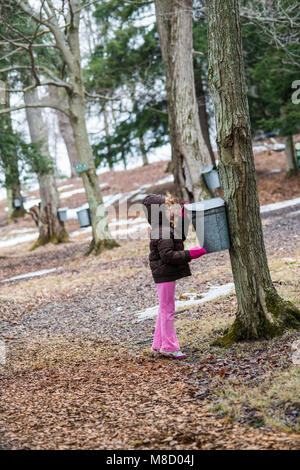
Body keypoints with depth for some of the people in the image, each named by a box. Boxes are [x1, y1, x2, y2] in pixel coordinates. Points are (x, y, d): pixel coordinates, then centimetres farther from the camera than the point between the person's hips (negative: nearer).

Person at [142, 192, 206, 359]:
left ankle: (159, 343, 28)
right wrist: (190, 254, -25)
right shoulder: (162, 232, -21)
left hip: (166, 274, 11)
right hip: (165, 274, -11)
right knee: (167, 309, -2)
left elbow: (180, 237, 26)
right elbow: (168, 256, -26)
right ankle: (169, 347, 6)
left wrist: (184, 217, 17)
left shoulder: (167, 228, 10)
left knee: (165, 309, 18)